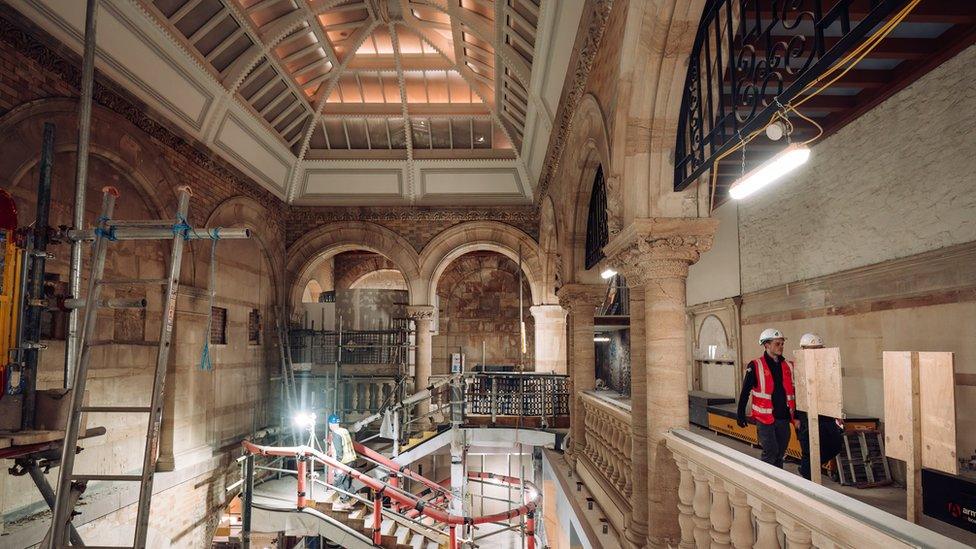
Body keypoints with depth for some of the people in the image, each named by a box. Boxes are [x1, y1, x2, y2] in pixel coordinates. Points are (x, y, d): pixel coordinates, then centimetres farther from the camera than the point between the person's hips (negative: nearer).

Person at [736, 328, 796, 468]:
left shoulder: (788, 366, 7)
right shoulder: (756, 366, -8)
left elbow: (794, 392, 13)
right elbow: (745, 392, -5)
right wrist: (740, 414, -5)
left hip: (784, 418, 5)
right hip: (765, 418, -5)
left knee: (780, 454, 12)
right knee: (771, 452, -7)